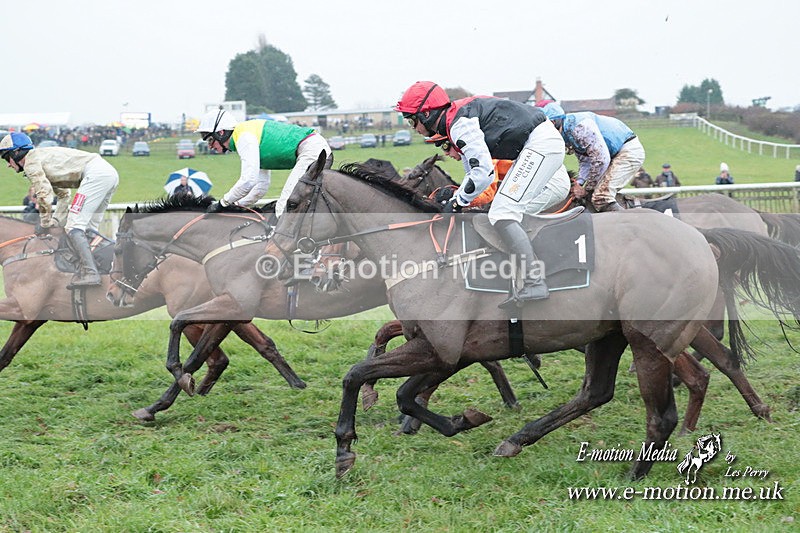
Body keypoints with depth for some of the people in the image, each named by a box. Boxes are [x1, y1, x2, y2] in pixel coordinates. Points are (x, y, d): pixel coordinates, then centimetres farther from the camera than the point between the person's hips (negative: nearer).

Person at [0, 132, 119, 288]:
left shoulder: (31, 161, 2)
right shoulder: (44, 155, 31)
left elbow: (44, 194, -8)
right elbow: (63, 194, 32)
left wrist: (44, 224, 3)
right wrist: (55, 220, 23)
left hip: (94, 174, -10)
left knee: (74, 227, -13)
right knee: (89, 230, 15)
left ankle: (89, 273, -25)